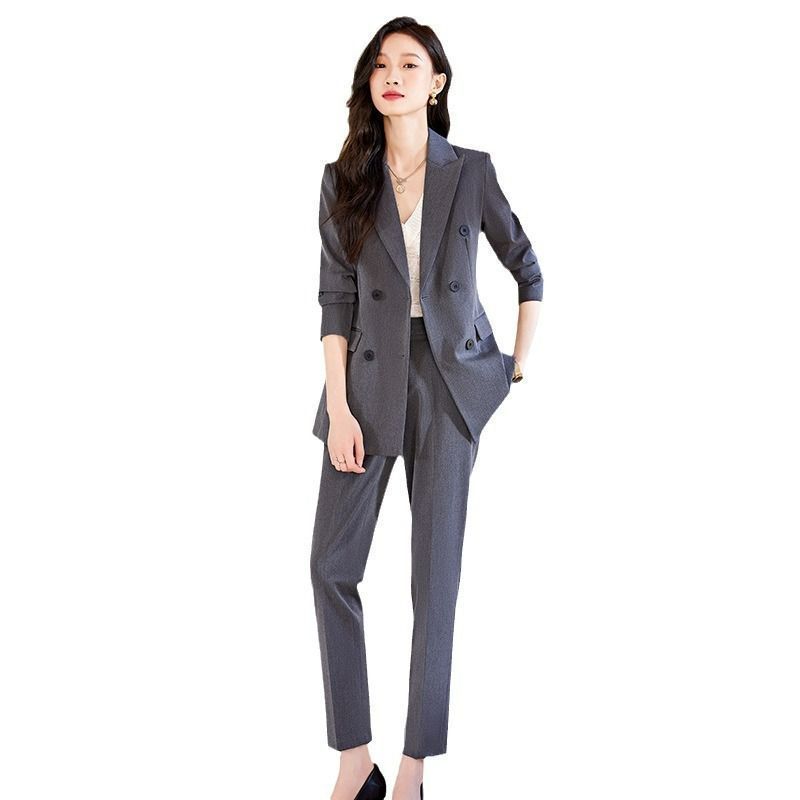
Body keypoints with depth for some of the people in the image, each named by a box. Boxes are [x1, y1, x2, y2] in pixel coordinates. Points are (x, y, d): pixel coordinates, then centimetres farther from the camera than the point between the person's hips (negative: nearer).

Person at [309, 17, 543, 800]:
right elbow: (335, 299, 0)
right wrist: (338, 406, -7)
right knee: (332, 564, -3)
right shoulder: (344, 179, 3)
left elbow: (528, 270, 10)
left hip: (452, 381, -1)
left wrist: (522, 366, 7)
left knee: (436, 572, 1)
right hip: (370, 377, 2)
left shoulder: (471, 172, 0)